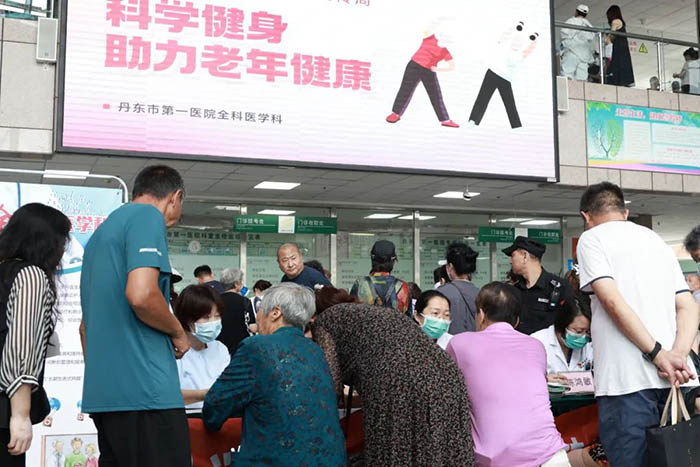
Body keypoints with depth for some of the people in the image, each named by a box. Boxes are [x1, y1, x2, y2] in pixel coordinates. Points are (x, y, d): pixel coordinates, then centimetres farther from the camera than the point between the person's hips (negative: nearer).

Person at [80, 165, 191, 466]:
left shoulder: (102, 231, 22)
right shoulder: (147, 216, -6)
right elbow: (141, 295, -22)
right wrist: (179, 333, -5)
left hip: (102, 393, 9)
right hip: (144, 391, -9)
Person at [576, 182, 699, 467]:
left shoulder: (592, 239, 2)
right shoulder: (658, 241, 22)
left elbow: (613, 301, -13)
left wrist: (659, 355, -12)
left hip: (626, 379, -6)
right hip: (674, 379, 6)